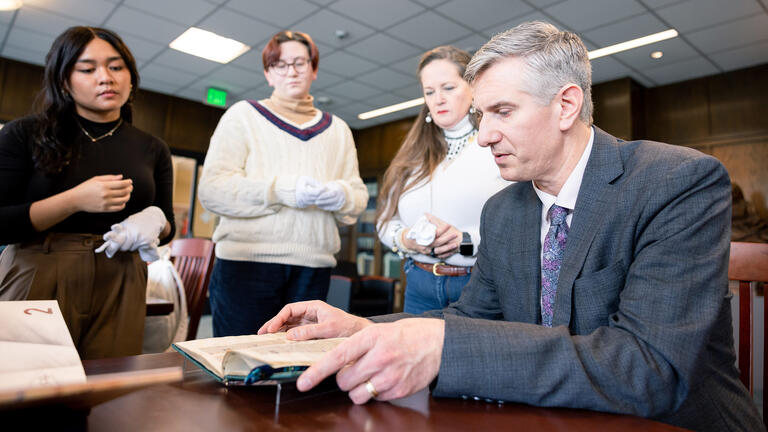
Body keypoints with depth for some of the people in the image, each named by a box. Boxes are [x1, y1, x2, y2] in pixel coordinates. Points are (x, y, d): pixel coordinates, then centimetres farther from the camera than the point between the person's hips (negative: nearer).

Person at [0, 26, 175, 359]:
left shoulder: (151, 150, 9)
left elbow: (167, 227, 15)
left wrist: (154, 223, -8)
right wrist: (74, 200, -17)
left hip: (119, 289, 2)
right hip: (37, 279, -2)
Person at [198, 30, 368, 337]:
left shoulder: (337, 129, 20)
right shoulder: (243, 114, 10)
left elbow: (359, 197, 14)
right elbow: (212, 188, -3)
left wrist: (341, 195, -10)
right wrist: (281, 190, -16)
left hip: (313, 268, 3)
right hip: (247, 260, -2)